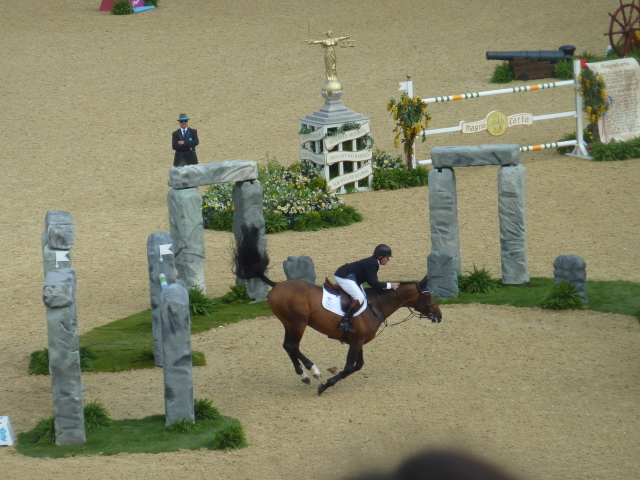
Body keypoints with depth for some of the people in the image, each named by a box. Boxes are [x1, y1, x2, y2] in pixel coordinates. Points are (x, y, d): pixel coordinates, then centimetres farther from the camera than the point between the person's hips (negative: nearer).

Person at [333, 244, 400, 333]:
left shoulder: (373, 262, 10)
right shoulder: (371, 264, -21)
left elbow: (372, 282, 16)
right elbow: (373, 284, -24)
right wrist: (389, 285, -19)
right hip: (343, 277, -11)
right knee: (360, 298, -23)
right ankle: (344, 322, -26)